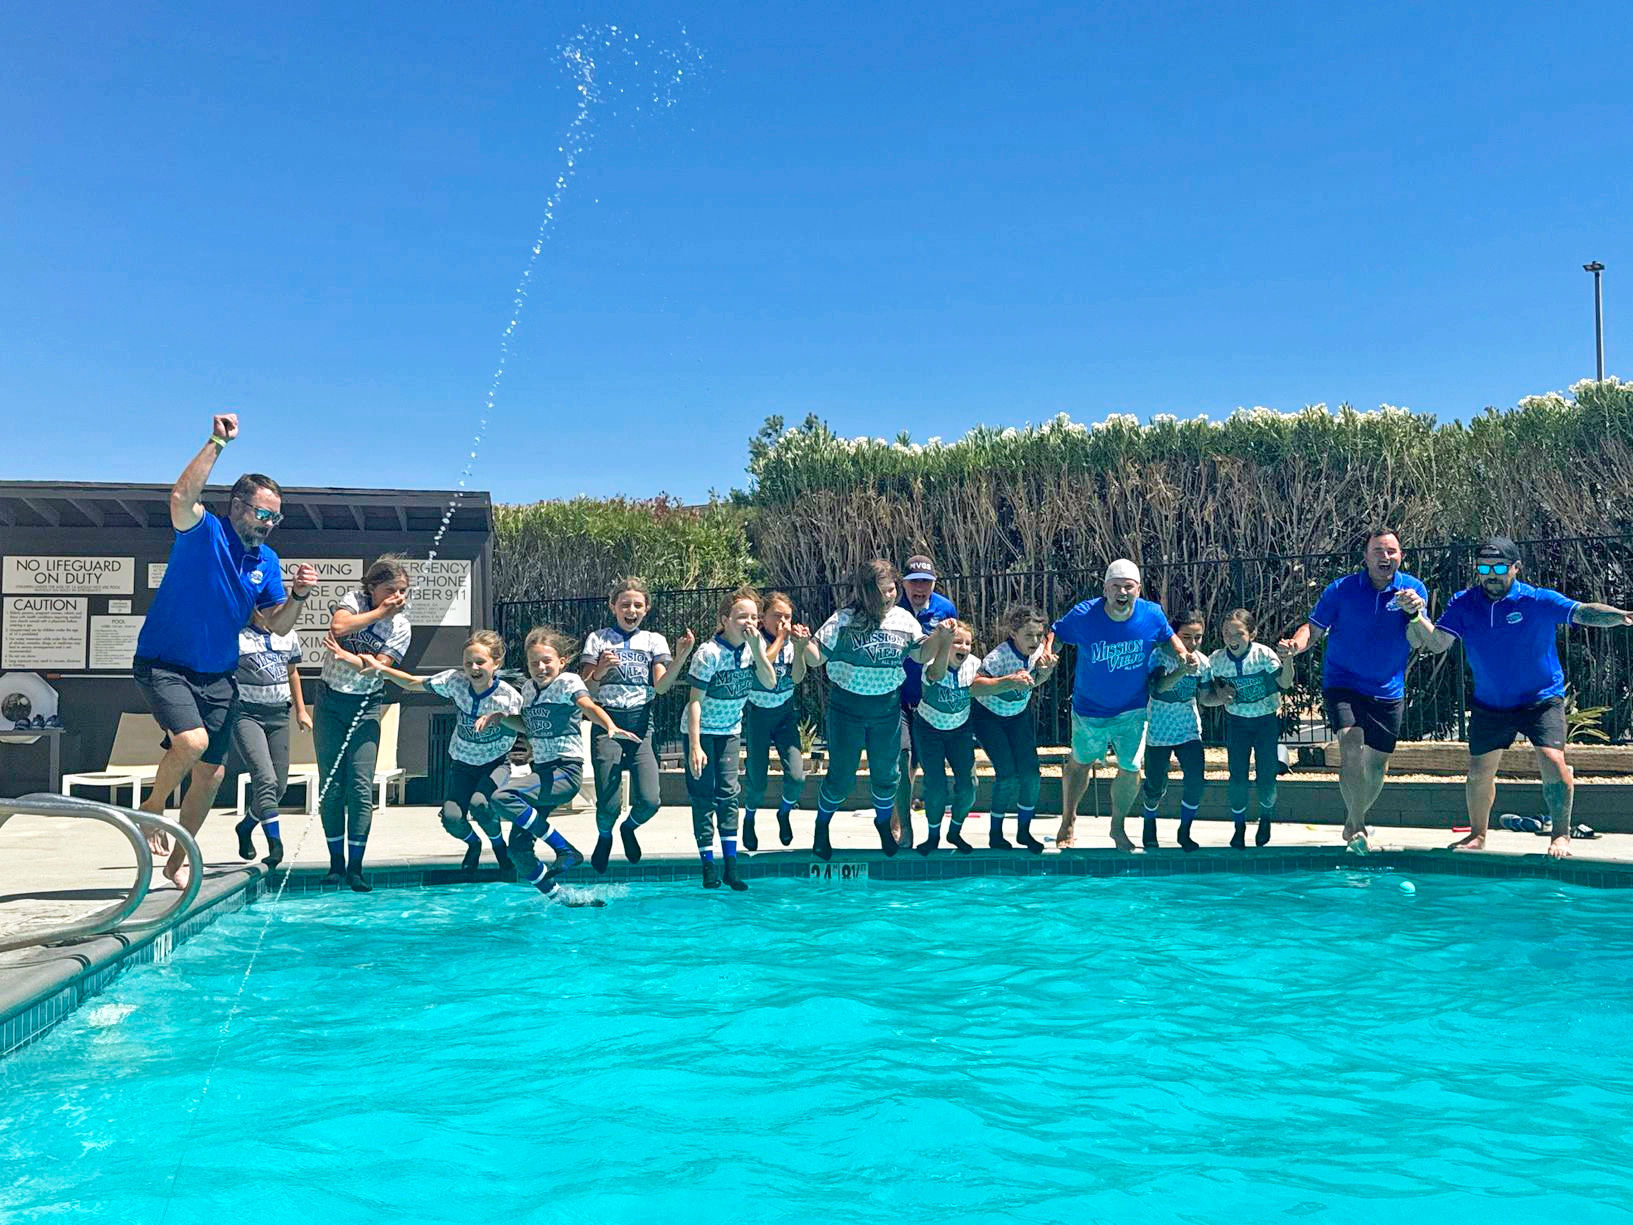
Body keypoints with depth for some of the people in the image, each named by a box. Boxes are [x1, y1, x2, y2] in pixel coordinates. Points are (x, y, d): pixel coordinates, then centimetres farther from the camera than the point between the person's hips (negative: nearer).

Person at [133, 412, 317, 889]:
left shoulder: (266, 561, 5)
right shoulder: (203, 532, -11)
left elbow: (276, 625, 7)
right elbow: (182, 497, -34)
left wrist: (298, 595, -12)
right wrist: (217, 442, -34)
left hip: (218, 677, 6)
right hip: (164, 665, -6)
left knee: (211, 773, 8)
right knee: (191, 741, -29)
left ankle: (178, 859, 28)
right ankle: (153, 807, 2)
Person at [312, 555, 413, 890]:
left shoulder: (401, 627, -4)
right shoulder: (353, 600, -4)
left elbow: (378, 668, -13)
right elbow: (339, 627, -25)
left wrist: (348, 657, -26)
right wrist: (380, 612, -20)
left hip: (366, 706, 0)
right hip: (331, 701, 1)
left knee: (361, 788, -7)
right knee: (330, 787, 2)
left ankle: (355, 866, -1)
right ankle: (336, 862, 13)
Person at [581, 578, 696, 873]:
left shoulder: (654, 640, 9)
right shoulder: (598, 639, 7)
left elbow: (661, 686, -4)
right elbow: (584, 690, 1)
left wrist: (681, 657, -20)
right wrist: (599, 672, -19)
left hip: (641, 722, 1)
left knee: (649, 801, -11)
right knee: (608, 805, -8)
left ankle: (629, 828, 25)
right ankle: (604, 837, 27)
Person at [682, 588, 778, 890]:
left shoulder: (752, 648, -7)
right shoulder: (709, 653, -24)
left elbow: (770, 683, -14)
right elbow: (695, 700, -22)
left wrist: (757, 649, -25)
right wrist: (694, 747, -26)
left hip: (730, 730, 5)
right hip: (702, 730, -5)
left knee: (729, 792, 2)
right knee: (703, 795, -1)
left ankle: (731, 864, 5)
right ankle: (708, 865, 7)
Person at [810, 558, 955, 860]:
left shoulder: (904, 619, -3)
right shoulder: (843, 620, -13)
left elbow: (922, 655, 6)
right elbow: (818, 657, -12)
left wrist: (939, 635, -10)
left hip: (887, 708, 3)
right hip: (847, 708, -3)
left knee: (886, 773, 13)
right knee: (841, 776, 5)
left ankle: (883, 823, 41)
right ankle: (822, 826, 30)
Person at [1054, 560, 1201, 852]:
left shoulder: (1152, 615, -16)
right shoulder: (1084, 615, -22)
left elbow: (1169, 636, 4)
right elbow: (1056, 633, -8)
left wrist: (1185, 654, -15)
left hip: (1132, 710, 1)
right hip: (1089, 709, -1)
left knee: (1130, 769, 1)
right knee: (1080, 762, 17)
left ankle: (1118, 828, 27)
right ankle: (1067, 823, 38)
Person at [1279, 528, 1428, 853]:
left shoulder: (1414, 589, 0)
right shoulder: (1341, 589, -5)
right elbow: (1314, 628, -3)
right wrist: (1296, 643, -26)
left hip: (1388, 692, 3)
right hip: (1343, 684, -3)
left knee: (1377, 766, 10)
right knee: (1351, 751, -23)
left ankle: (1353, 823, 35)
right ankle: (1358, 826, -7)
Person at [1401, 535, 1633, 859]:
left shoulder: (1539, 601, -15)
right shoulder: (1463, 604, -6)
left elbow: (1584, 612, -27)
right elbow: (1437, 642, -14)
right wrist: (1417, 616, -32)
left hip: (1541, 699, -3)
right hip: (1489, 705, 3)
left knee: (1553, 761, -19)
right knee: (1479, 772, 9)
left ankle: (1561, 834, 3)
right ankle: (1477, 835, 32)